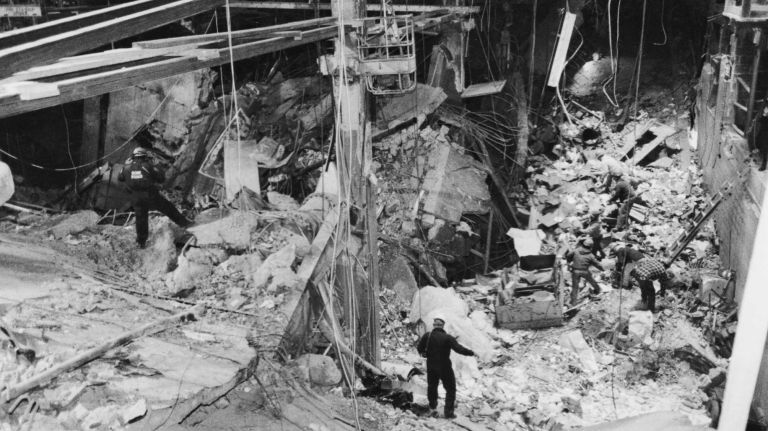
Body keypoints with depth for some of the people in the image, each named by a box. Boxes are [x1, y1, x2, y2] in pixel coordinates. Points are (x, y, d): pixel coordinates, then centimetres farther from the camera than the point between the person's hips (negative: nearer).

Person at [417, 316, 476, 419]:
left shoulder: (427, 336, -10)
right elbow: (458, 348, -24)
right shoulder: (448, 338, -17)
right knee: (450, 389, 10)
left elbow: (419, 349, -6)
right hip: (445, 368, -3)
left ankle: (432, 407, 41)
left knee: (432, 386, 26)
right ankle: (448, 411, 5)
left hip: (431, 367, 3)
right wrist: (470, 353, -12)